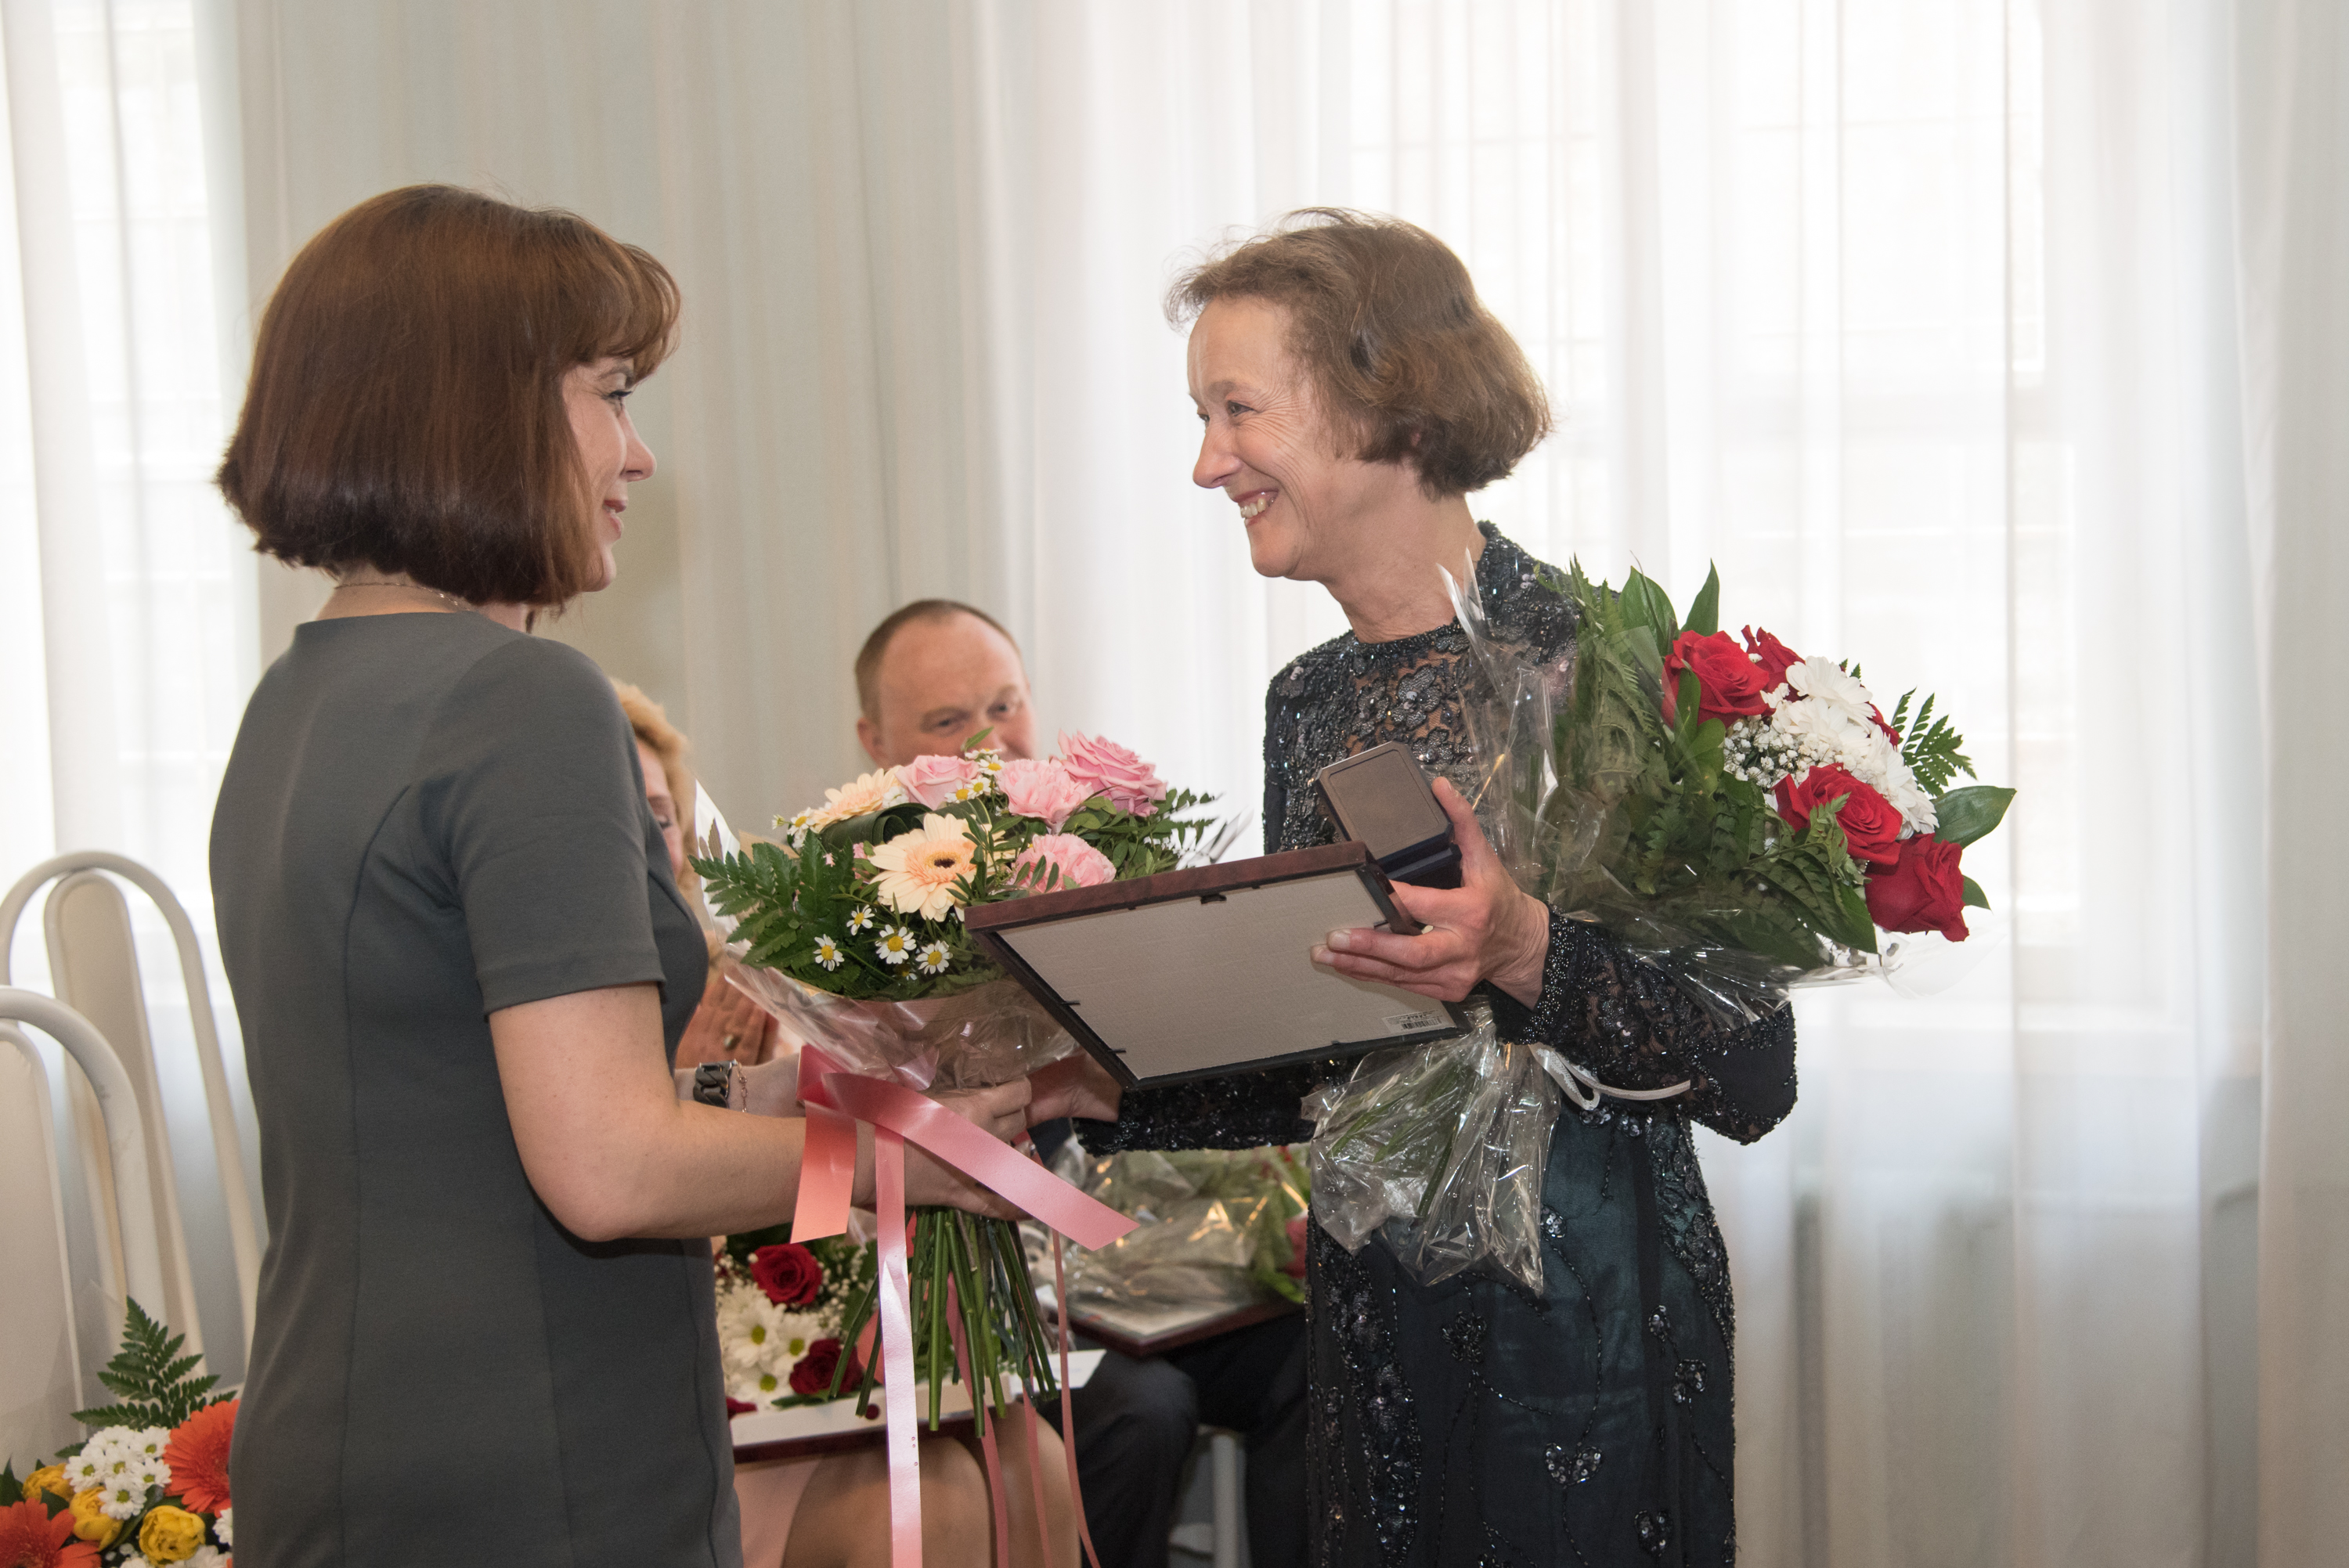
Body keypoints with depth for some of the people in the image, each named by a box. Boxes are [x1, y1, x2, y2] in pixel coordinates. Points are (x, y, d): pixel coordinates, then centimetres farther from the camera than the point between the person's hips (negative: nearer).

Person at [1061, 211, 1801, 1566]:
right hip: (1375, 1324, 7)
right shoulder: (1312, 702, 8)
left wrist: (1524, 954, -31)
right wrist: (1105, 1090, 2)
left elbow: (1750, 1075, -18)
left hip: (1578, 1319, -7)